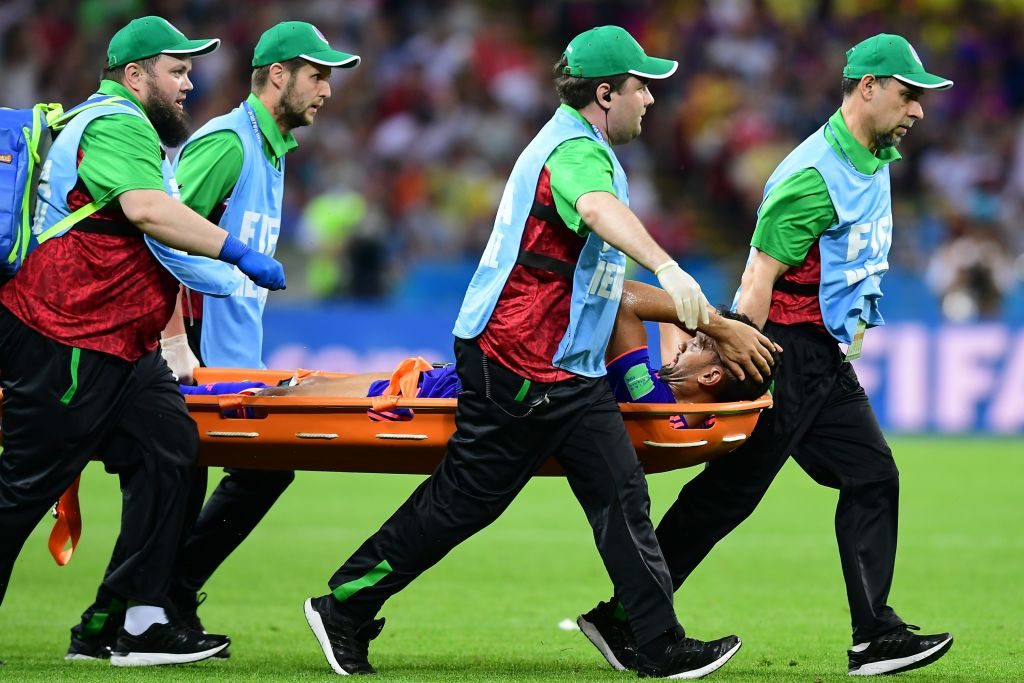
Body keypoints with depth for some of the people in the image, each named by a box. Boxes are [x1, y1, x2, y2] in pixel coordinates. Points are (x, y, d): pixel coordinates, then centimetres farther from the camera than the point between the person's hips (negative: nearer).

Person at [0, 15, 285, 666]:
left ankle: (144, 624, -4)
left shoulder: (121, 125, 22)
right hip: (65, 346, -10)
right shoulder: (116, 125, -13)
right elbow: (146, 208, -31)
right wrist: (238, 252, -29)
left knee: (169, 453, -2)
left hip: (121, 346, 10)